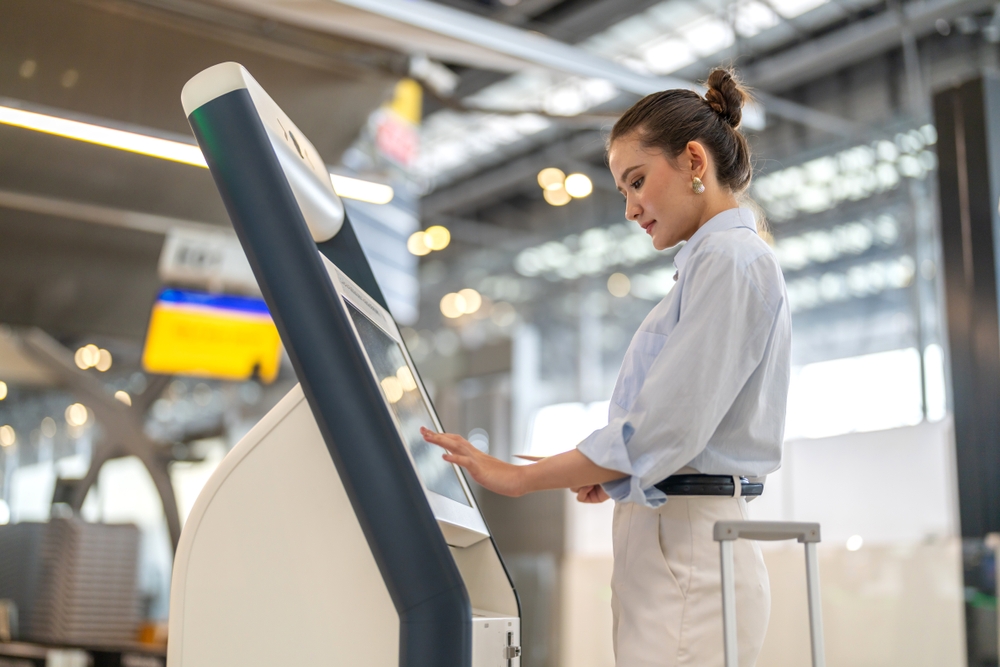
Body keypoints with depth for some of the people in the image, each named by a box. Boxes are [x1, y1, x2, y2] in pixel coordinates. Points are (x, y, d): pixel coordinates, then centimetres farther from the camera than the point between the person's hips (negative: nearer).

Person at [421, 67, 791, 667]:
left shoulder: (729, 258, -10)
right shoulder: (727, 258, 21)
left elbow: (664, 426, -18)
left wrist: (520, 478, -13)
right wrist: (610, 476, 8)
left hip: (687, 556, -9)